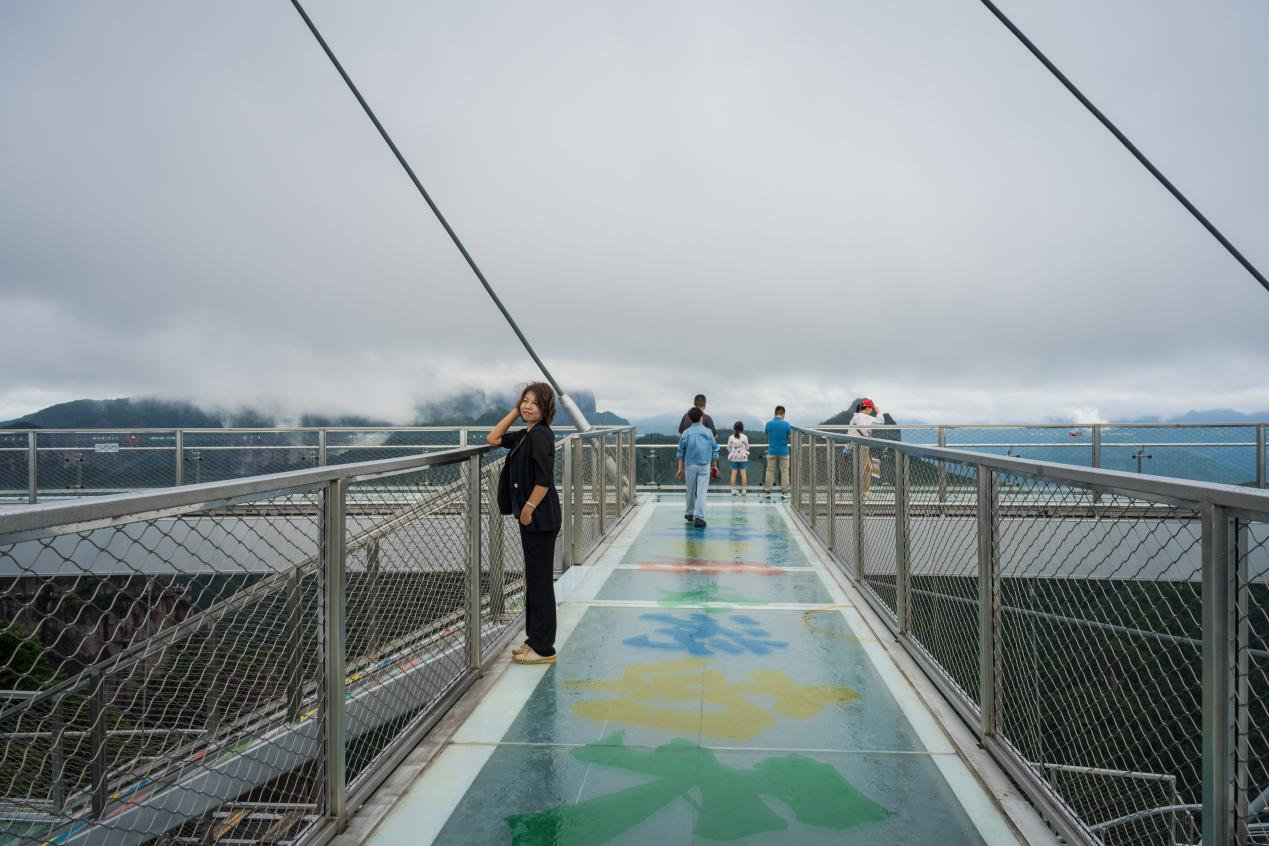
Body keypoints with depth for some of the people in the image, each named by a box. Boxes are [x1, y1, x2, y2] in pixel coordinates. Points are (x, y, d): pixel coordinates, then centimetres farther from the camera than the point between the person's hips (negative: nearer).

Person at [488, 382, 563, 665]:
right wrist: (513, 412, 12)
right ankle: (534, 639, 28)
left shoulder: (541, 435, -17)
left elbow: (544, 481, -23)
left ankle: (543, 649, 8)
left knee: (540, 581, -2)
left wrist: (528, 510, -16)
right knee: (534, 580, 17)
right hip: (531, 518, 10)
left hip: (540, 519, -10)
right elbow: (492, 439, 20)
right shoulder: (525, 434, 11)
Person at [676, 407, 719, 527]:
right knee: (701, 491, -4)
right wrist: (714, 466, 17)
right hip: (705, 465, -1)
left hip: (690, 466, 1)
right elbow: (714, 450, 6)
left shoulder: (686, 433, 1)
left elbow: (681, 452, 3)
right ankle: (699, 517, -12)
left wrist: (680, 468, 9)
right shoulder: (708, 432, 1)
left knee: (691, 490, 15)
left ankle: (690, 513, 29)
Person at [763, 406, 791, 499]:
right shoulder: (786, 424, -11)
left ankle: (768, 490, 13)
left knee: (770, 471, 10)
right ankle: (785, 491, 10)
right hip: (783, 451, -2)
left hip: (772, 451, 2)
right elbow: (789, 437, 0)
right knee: (784, 471, 8)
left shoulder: (768, 424, -6)